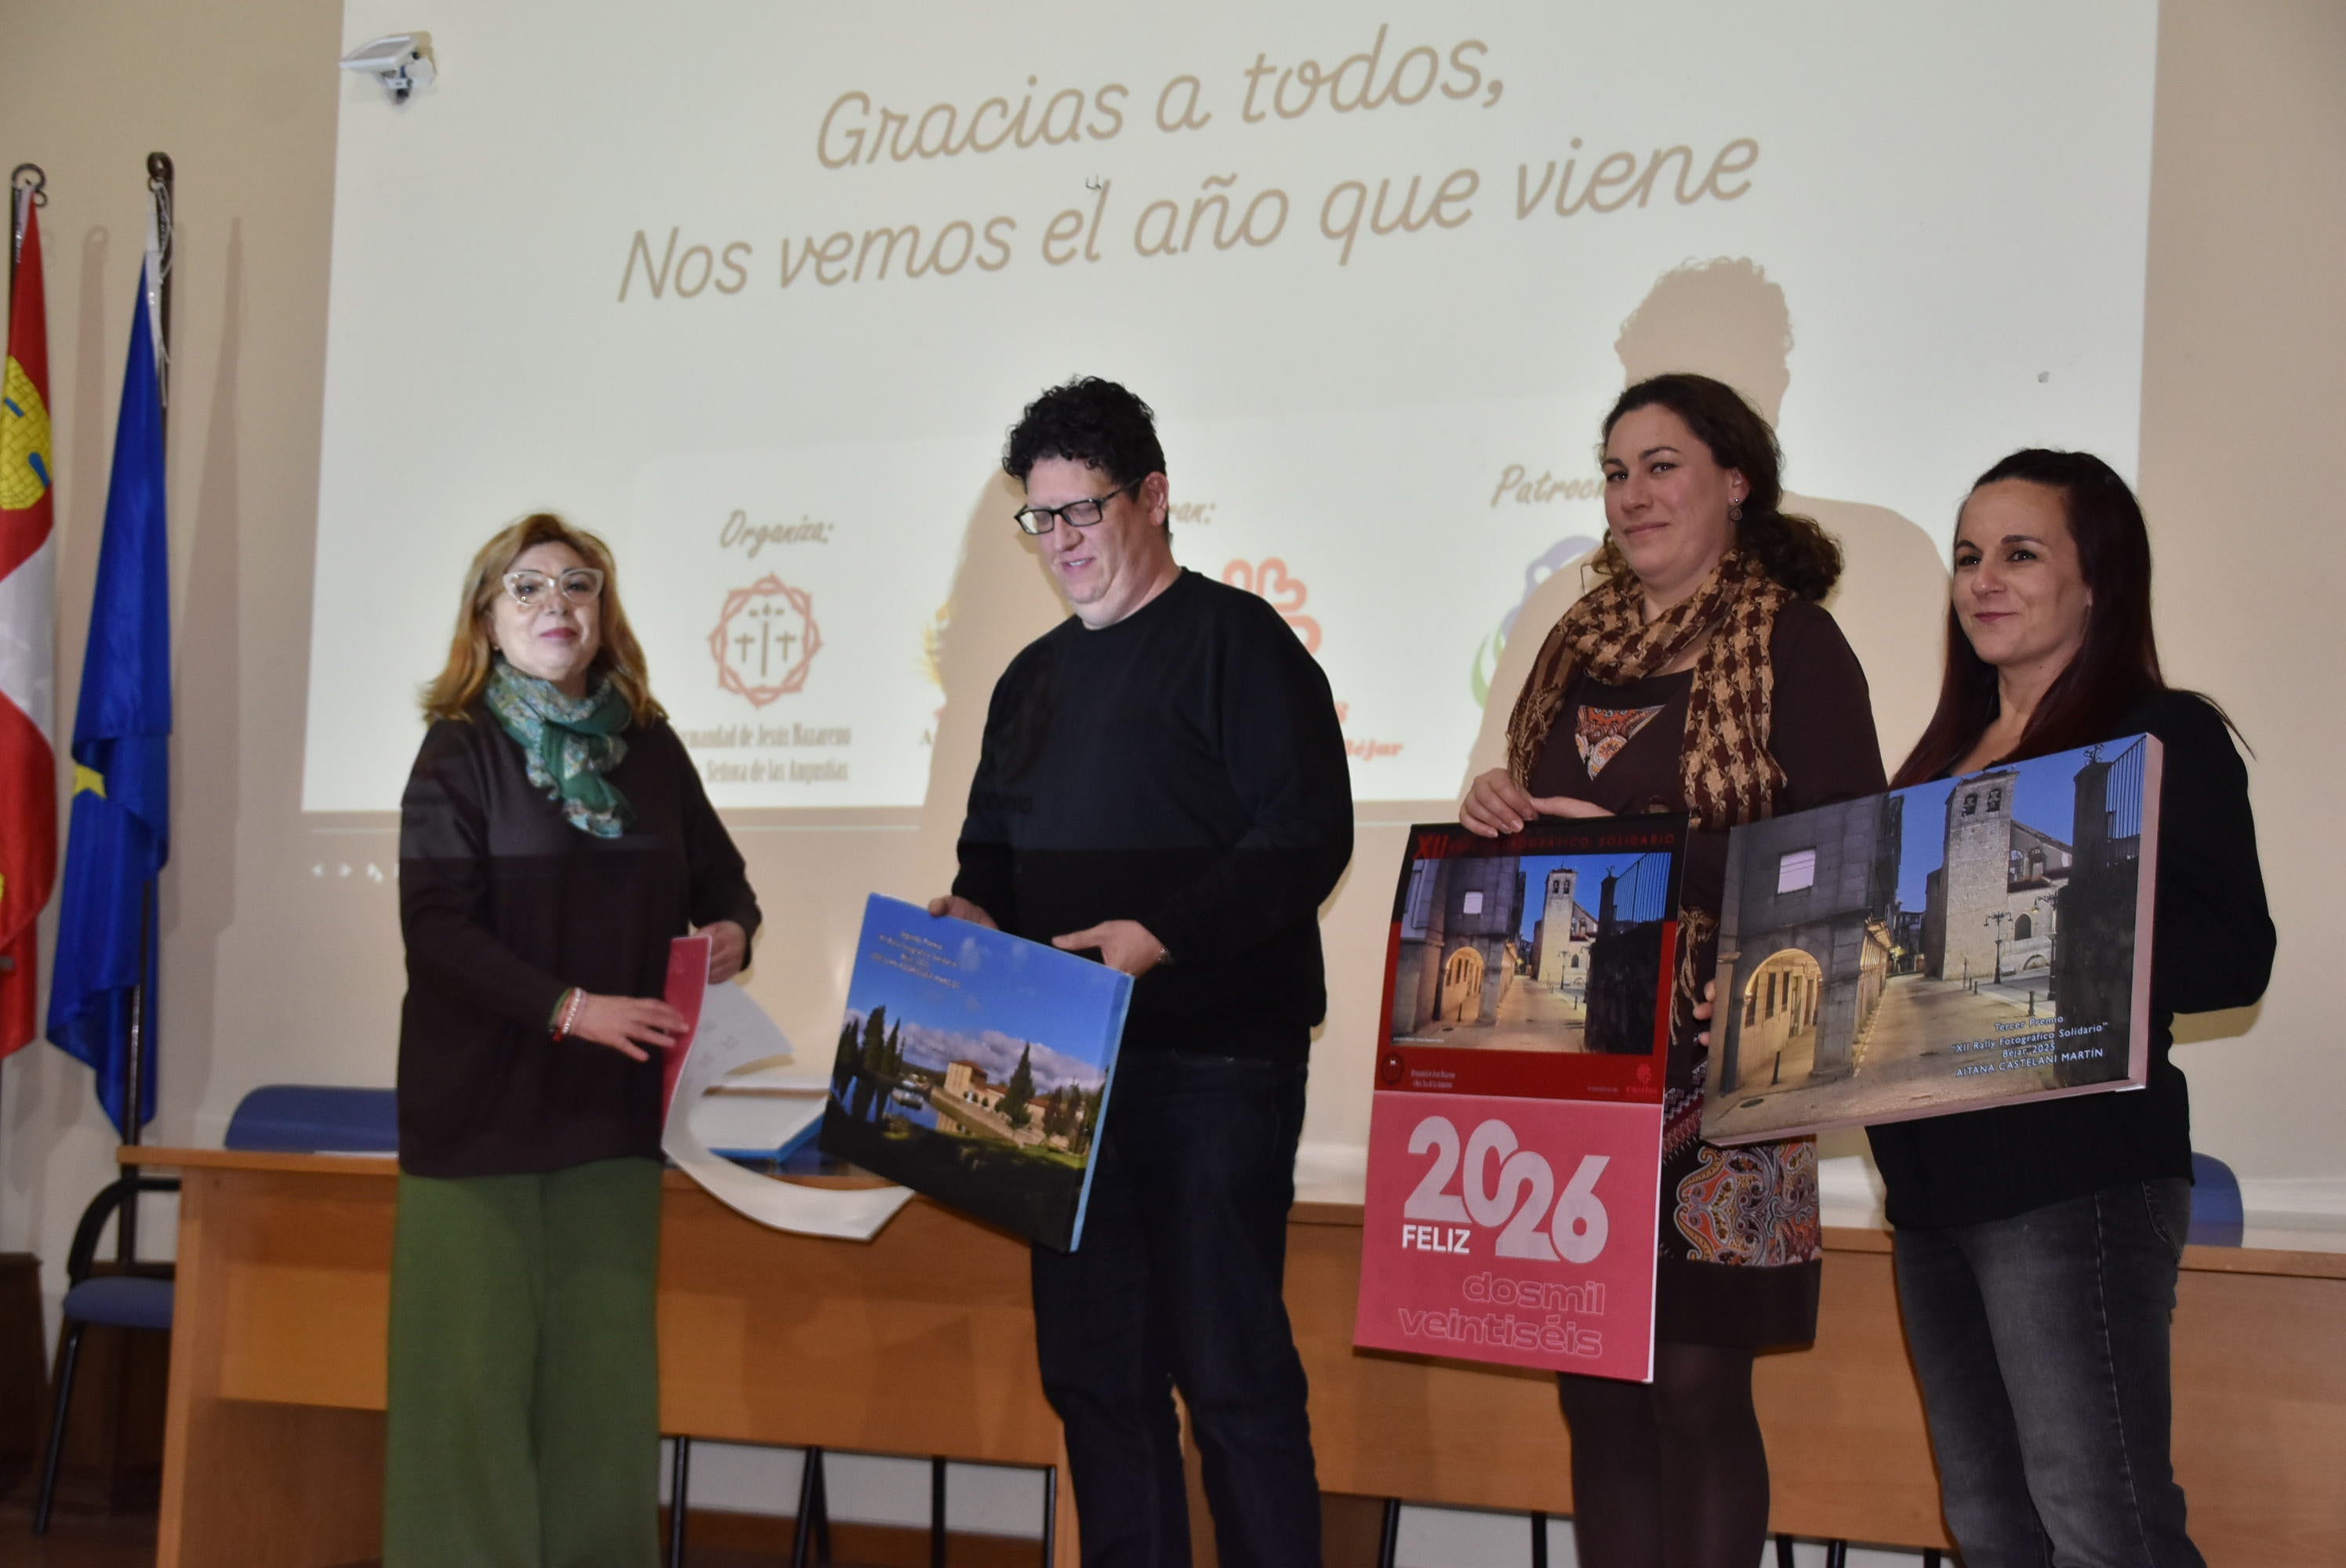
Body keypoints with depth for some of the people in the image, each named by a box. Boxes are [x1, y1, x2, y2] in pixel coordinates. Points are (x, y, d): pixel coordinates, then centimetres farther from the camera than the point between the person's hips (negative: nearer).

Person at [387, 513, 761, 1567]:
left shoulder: (650, 749, 9)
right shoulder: (461, 749, -3)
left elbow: (721, 881, 19)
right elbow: (437, 929, -12)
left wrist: (732, 932, -5)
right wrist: (569, 1008, -22)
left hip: (616, 1105, 4)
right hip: (482, 1103, -4)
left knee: (605, 1369, 3)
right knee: (478, 1368, -4)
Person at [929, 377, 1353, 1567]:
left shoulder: (1233, 639, -5)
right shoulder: (1035, 677, 20)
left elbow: (1305, 834, -14)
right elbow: (993, 842, 27)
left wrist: (1162, 934, -23)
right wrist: (972, 910, 5)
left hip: (1213, 1058, -8)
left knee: (1229, 1369, -7)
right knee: (1092, 1367, 10)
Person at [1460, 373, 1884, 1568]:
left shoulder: (1792, 644, -3)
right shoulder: (1579, 644, 16)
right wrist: (1493, 815, 2)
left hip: (1712, 1062, -6)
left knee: (1695, 1383, -5)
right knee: (1594, 1389, 7)